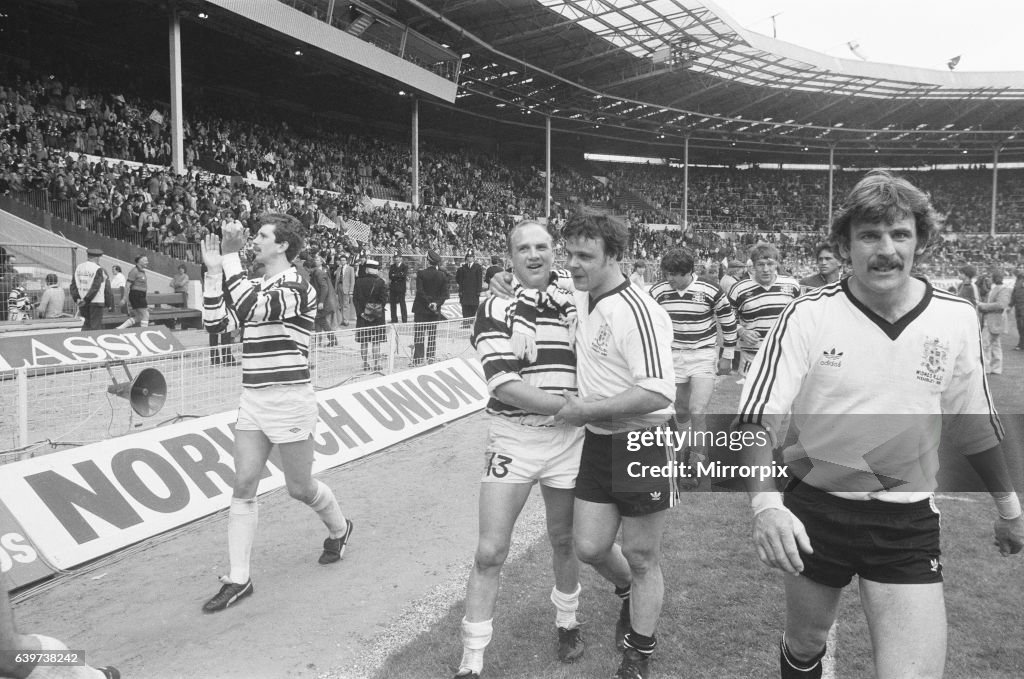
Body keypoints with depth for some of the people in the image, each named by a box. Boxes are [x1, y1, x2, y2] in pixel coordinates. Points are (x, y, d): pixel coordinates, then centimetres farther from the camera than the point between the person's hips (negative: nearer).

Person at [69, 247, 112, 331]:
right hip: (96, 302, -6)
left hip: (83, 303, 6)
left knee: (86, 323, 15)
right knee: (96, 325, 0)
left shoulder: (78, 268, 8)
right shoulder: (98, 270, -11)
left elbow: (73, 286, 6)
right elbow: (95, 287, -16)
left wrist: (76, 299, 4)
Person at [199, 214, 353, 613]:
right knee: (243, 487, 3)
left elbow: (252, 309, -28)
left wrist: (230, 257, -24)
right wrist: (213, 271, -1)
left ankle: (339, 528, 38)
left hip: (289, 402, -7)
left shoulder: (298, 289, -13)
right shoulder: (254, 288, 11)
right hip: (252, 401, 7)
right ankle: (238, 579, 11)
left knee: (299, 487, 8)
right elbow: (216, 323, 4)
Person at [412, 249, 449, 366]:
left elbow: (420, 292, -14)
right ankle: (431, 358, 14)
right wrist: (437, 303, -8)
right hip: (435, 310, 3)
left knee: (419, 335, 2)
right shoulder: (443, 275, 0)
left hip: (421, 309, -3)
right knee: (432, 336, 11)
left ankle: (418, 360, 0)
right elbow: (444, 293, -3)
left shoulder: (421, 273, -9)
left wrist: (429, 303, -9)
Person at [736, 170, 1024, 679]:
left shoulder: (956, 318, -4)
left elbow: (973, 425, 11)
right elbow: (757, 417, -17)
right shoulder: (807, 316, -13)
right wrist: (765, 503, -32)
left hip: (907, 523, 1)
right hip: (812, 512, -1)